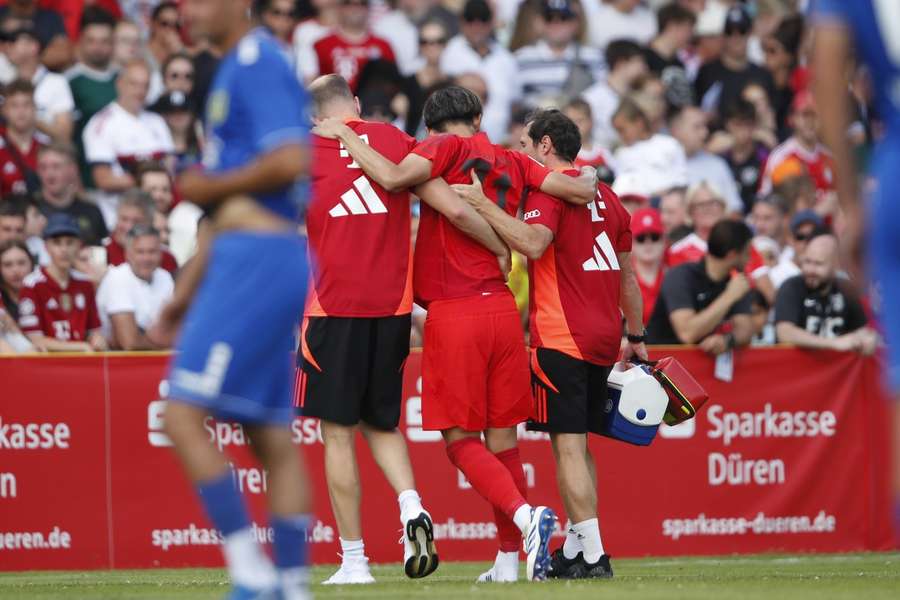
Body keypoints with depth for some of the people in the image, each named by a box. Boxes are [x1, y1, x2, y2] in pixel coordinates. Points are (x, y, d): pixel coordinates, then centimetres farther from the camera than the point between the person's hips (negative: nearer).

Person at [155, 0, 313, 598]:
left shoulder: (259, 64, -10)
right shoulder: (235, 70, 20)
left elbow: (291, 161, -24)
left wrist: (210, 186, -10)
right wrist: (187, 293, 25)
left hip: (259, 258, -10)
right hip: (245, 259, 10)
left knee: (184, 415, -12)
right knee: (272, 436, 8)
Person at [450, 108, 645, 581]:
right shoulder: (604, 196, 18)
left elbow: (533, 243, -26)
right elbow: (628, 275, 23)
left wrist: (480, 202, -23)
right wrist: (636, 337, 31)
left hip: (561, 338, -8)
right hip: (604, 337, 8)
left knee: (568, 445, -7)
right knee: (577, 445, 16)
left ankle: (593, 556, -12)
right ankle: (574, 549, 19)